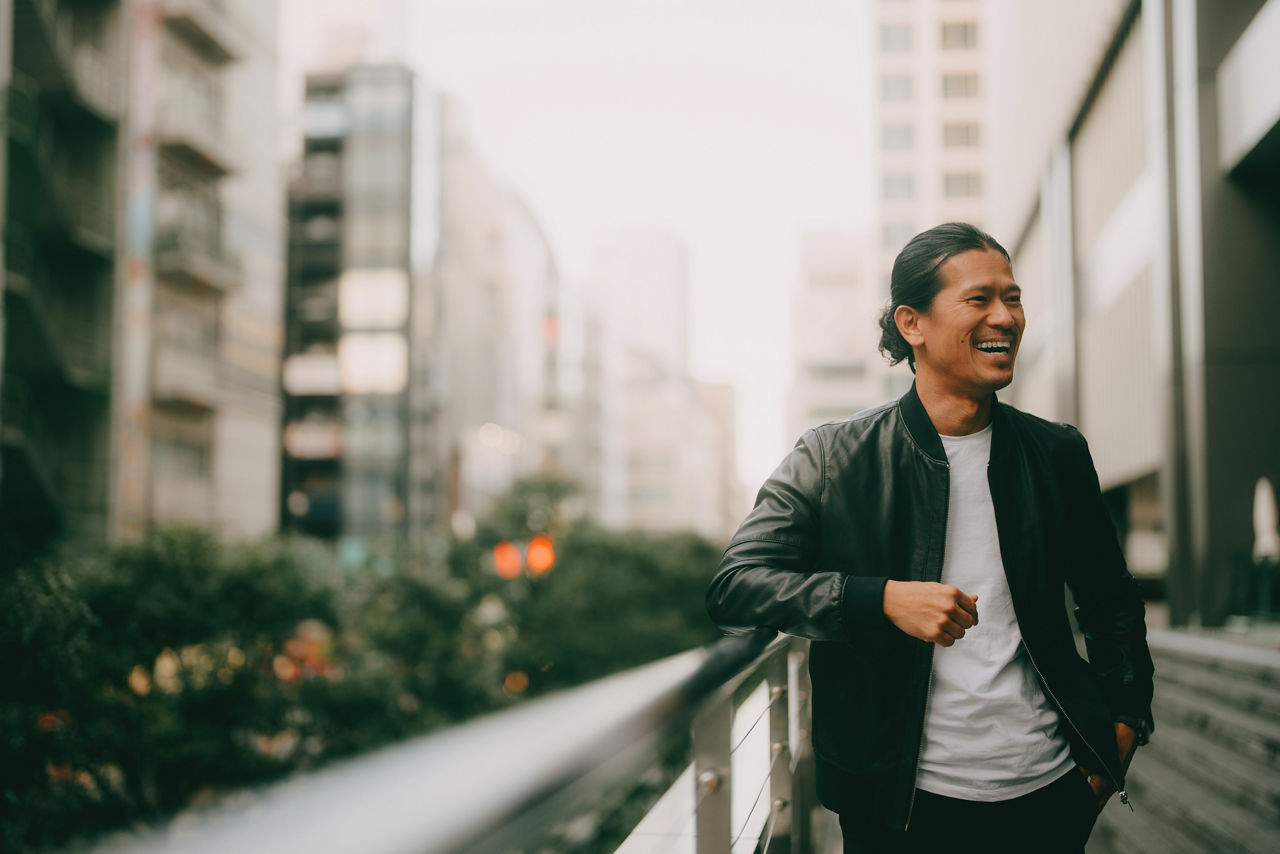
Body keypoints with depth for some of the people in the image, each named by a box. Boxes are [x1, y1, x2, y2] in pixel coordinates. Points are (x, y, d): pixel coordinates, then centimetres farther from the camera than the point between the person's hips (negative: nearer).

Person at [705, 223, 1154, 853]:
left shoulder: (1058, 454, 4)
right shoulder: (832, 459, -7)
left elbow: (1111, 599, 17)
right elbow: (732, 589, -13)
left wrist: (1125, 721, 6)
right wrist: (885, 600, -23)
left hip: (1049, 790, 3)